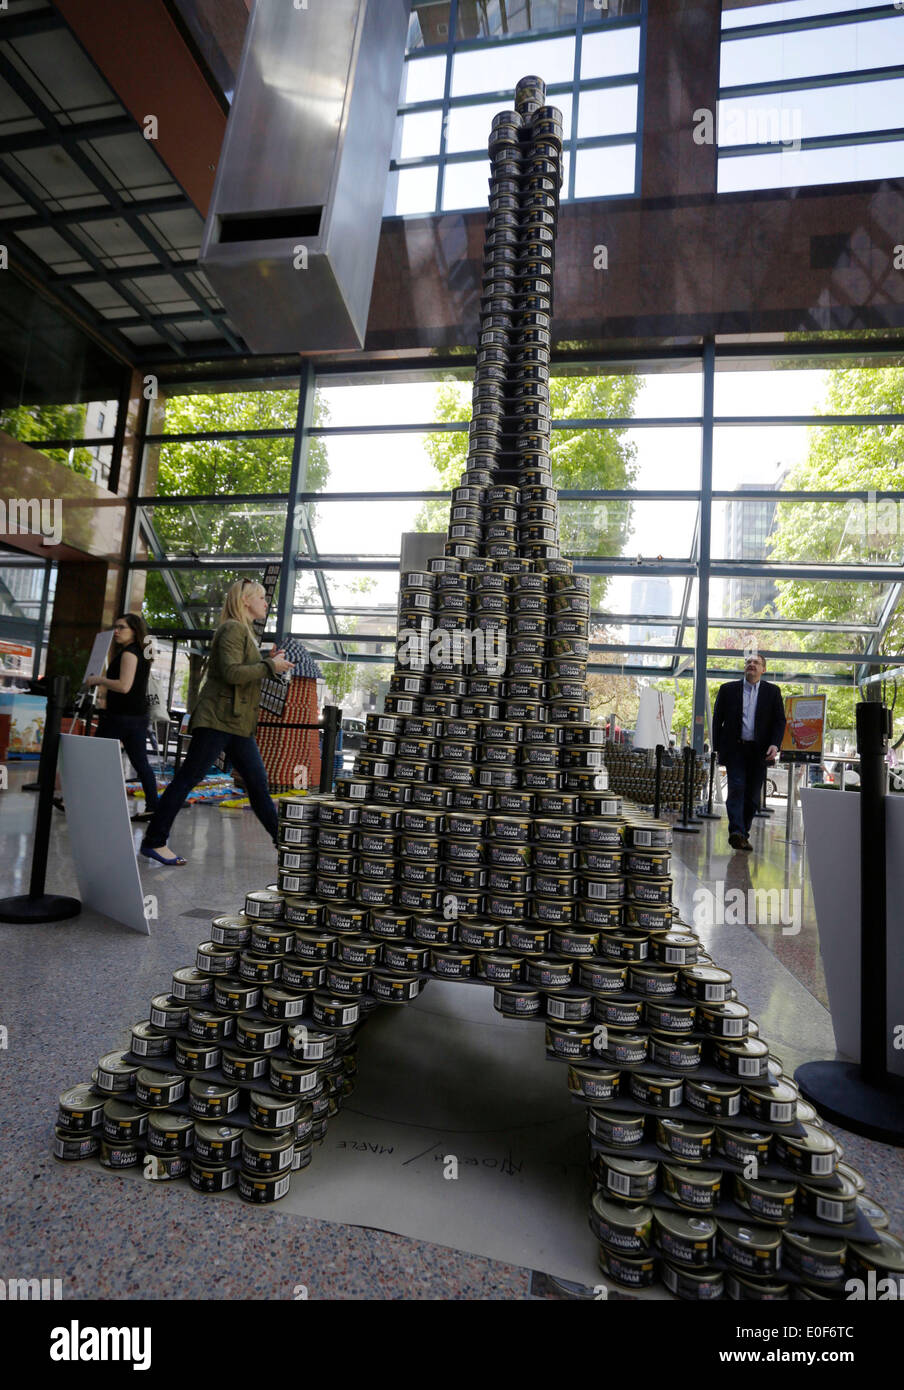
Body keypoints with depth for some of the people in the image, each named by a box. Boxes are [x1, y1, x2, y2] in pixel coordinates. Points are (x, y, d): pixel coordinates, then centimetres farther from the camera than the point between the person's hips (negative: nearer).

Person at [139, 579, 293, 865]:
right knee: (188, 778, -5)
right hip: (218, 717, -10)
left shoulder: (245, 631, 21)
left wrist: (268, 662, 10)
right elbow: (231, 673, -21)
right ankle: (154, 841, 4)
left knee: (258, 782, 10)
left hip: (238, 723, 10)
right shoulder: (233, 628, -10)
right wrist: (269, 666, -13)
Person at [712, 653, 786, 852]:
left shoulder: (772, 692, 9)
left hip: (760, 752, 1)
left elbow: (780, 720, 5)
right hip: (735, 748, -1)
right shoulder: (728, 689, 7)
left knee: (753, 795, 4)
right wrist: (718, 748, 3)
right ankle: (736, 832, -19)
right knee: (736, 789, -14)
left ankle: (744, 834, 14)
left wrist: (775, 745, -10)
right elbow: (717, 719, 8)